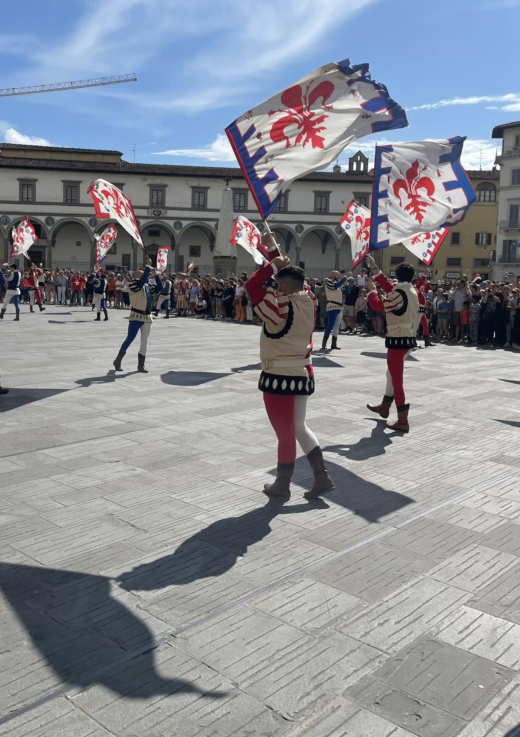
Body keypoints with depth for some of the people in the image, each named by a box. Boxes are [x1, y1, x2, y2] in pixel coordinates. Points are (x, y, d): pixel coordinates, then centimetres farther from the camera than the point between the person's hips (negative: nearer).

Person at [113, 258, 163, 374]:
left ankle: (141, 365, 14)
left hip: (147, 317, 7)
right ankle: (118, 361, 10)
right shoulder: (133, 284, -8)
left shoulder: (147, 286, 13)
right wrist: (148, 266, -21)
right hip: (136, 316, -7)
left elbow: (159, 288, 14)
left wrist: (156, 274, 7)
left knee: (144, 341, 7)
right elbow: (142, 281, -26)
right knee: (130, 339, -4)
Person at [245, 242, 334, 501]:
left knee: (285, 431, 5)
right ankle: (322, 477, 18)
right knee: (299, 427, 20)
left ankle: (282, 486, 21)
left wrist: (272, 265, -8)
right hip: (302, 373, 8)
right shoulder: (307, 302, 3)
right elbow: (290, 276, 17)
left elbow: (252, 285, -19)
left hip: (280, 377, -8)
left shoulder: (280, 305, -20)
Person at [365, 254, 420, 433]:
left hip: (398, 340, -10)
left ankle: (403, 421, -4)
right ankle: (385, 406, 40)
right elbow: (388, 285, 18)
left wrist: (371, 289, 0)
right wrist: (374, 267, 21)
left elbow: (377, 305, -17)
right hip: (408, 338, 10)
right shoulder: (412, 291, 9)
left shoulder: (399, 293, -18)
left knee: (397, 378, -6)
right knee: (393, 373, 24)